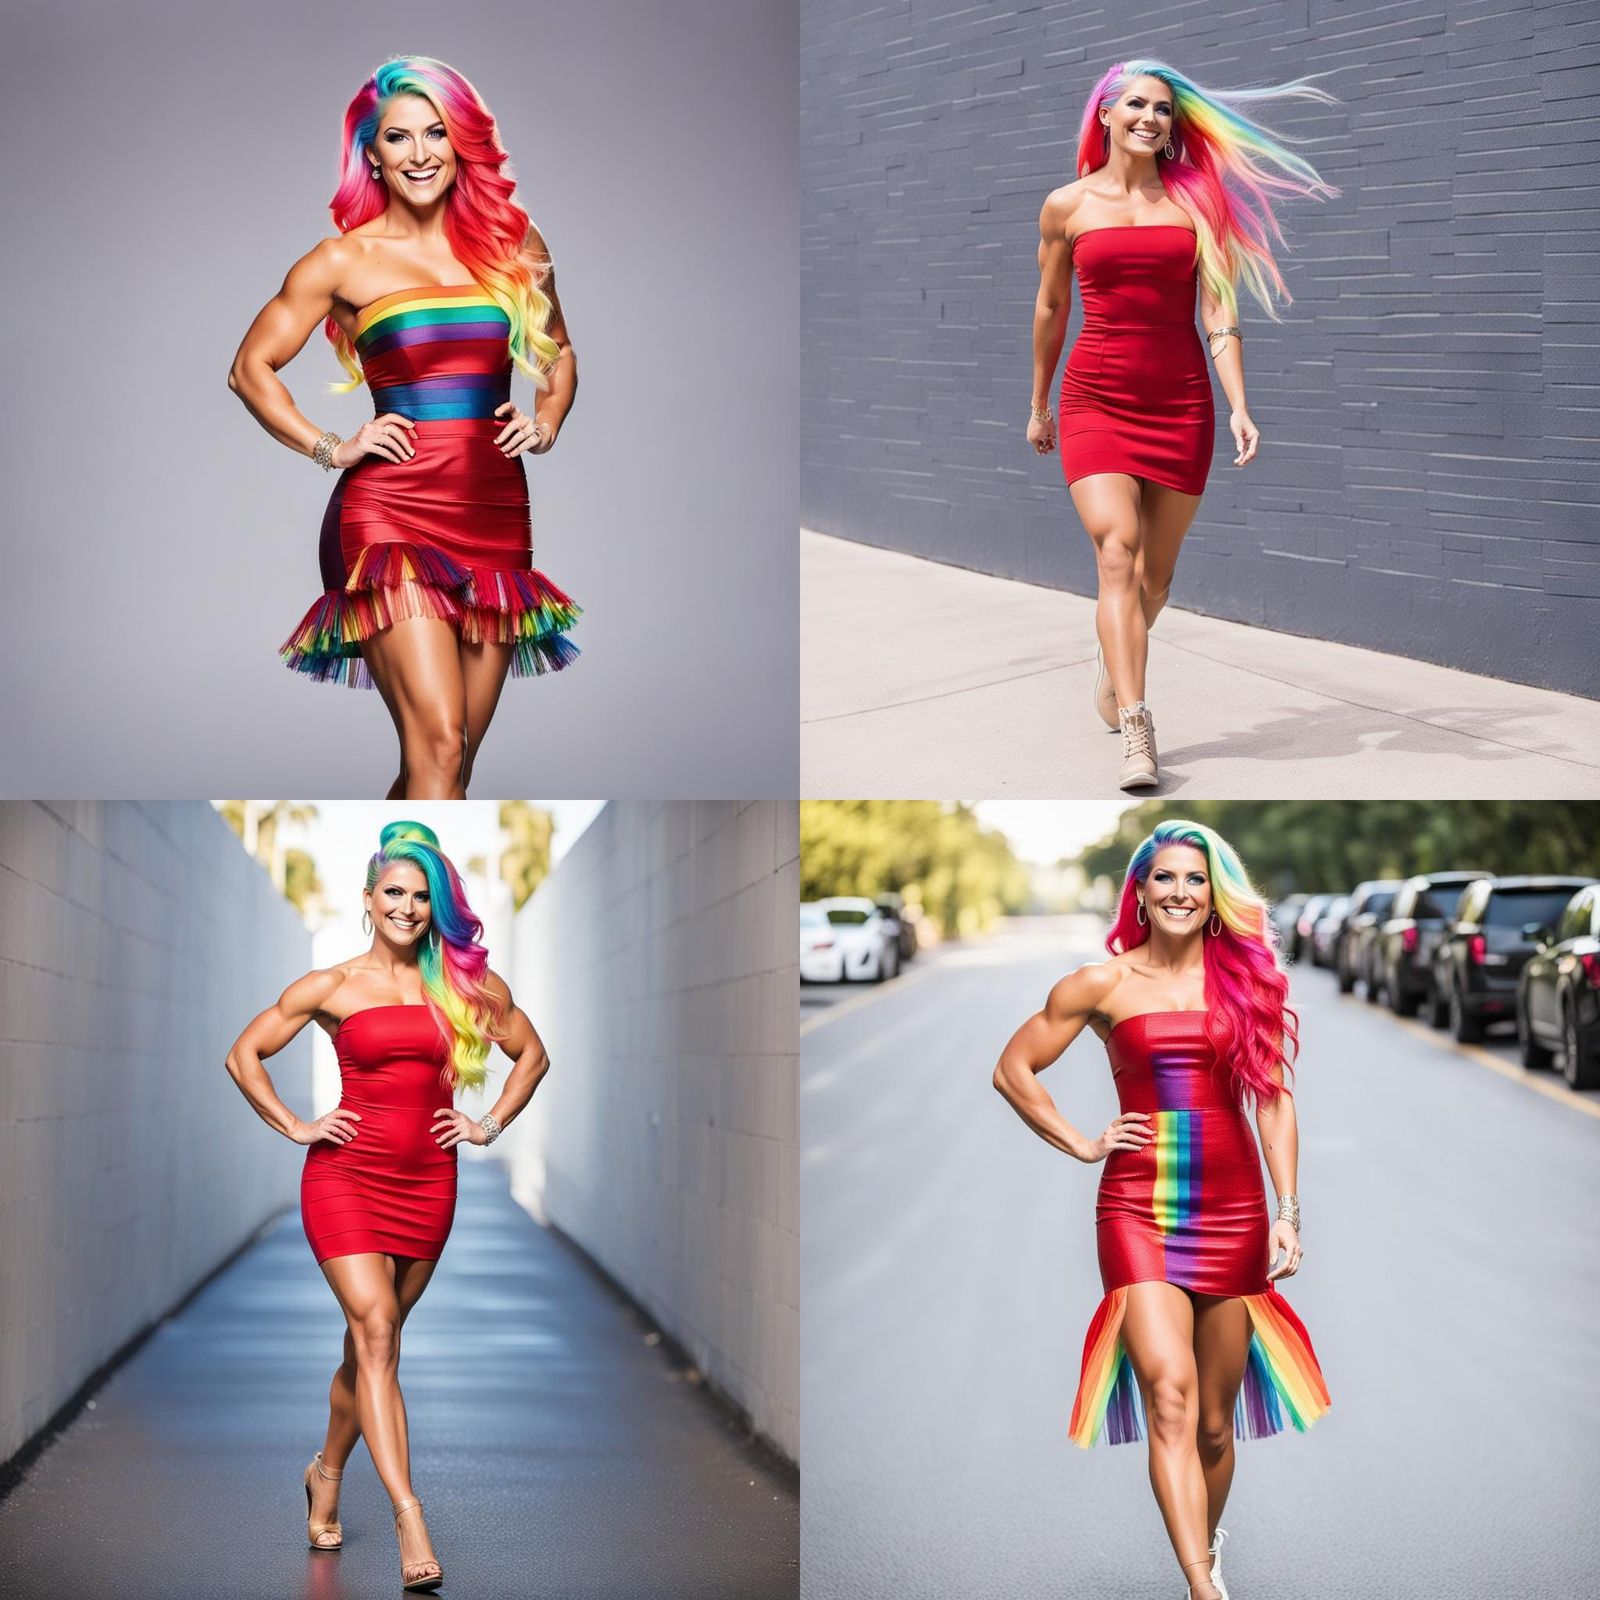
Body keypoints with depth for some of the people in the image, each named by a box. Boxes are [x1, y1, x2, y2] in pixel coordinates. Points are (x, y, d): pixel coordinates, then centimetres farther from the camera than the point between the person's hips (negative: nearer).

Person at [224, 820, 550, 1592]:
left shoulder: (466, 985, 6)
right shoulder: (333, 986, 1)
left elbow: (531, 1052, 19)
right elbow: (245, 1054, 8)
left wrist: (491, 1124, 9)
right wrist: (296, 1128, 1)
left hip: (427, 1182, 3)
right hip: (345, 1175, -3)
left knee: (371, 1338, 12)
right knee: (375, 1331, -15)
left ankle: (327, 1473, 36)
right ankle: (408, 1515, -23)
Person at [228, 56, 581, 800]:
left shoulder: (514, 245, 12)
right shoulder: (344, 260, 3)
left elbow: (558, 353, 28)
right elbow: (251, 367, 10)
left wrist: (547, 423, 10)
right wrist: (330, 448, 0)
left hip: (496, 515, 4)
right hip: (392, 514, -4)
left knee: (452, 760, 6)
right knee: (437, 744, -18)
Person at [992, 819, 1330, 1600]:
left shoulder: (1247, 979, 8)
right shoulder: (1102, 985, 4)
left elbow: (1273, 1100, 8)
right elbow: (1012, 1069, 11)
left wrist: (1288, 1211, 2)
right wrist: (1079, 1143, 3)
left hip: (1232, 1211, 2)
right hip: (1138, 1210, -2)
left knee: (1217, 1417, 9)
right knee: (1169, 1395, -18)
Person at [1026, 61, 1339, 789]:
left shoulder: (1195, 202, 5)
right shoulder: (1068, 205, 5)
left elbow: (1218, 312, 2)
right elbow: (1051, 308, 16)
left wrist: (1239, 406, -9)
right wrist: (1039, 406, 22)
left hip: (1180, 400, 1)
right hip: (1095, 397, -1)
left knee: (1155, 573, 8)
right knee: (1117, 548, -18)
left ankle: (1112, 662, 40)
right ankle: (1136, 733, -26)